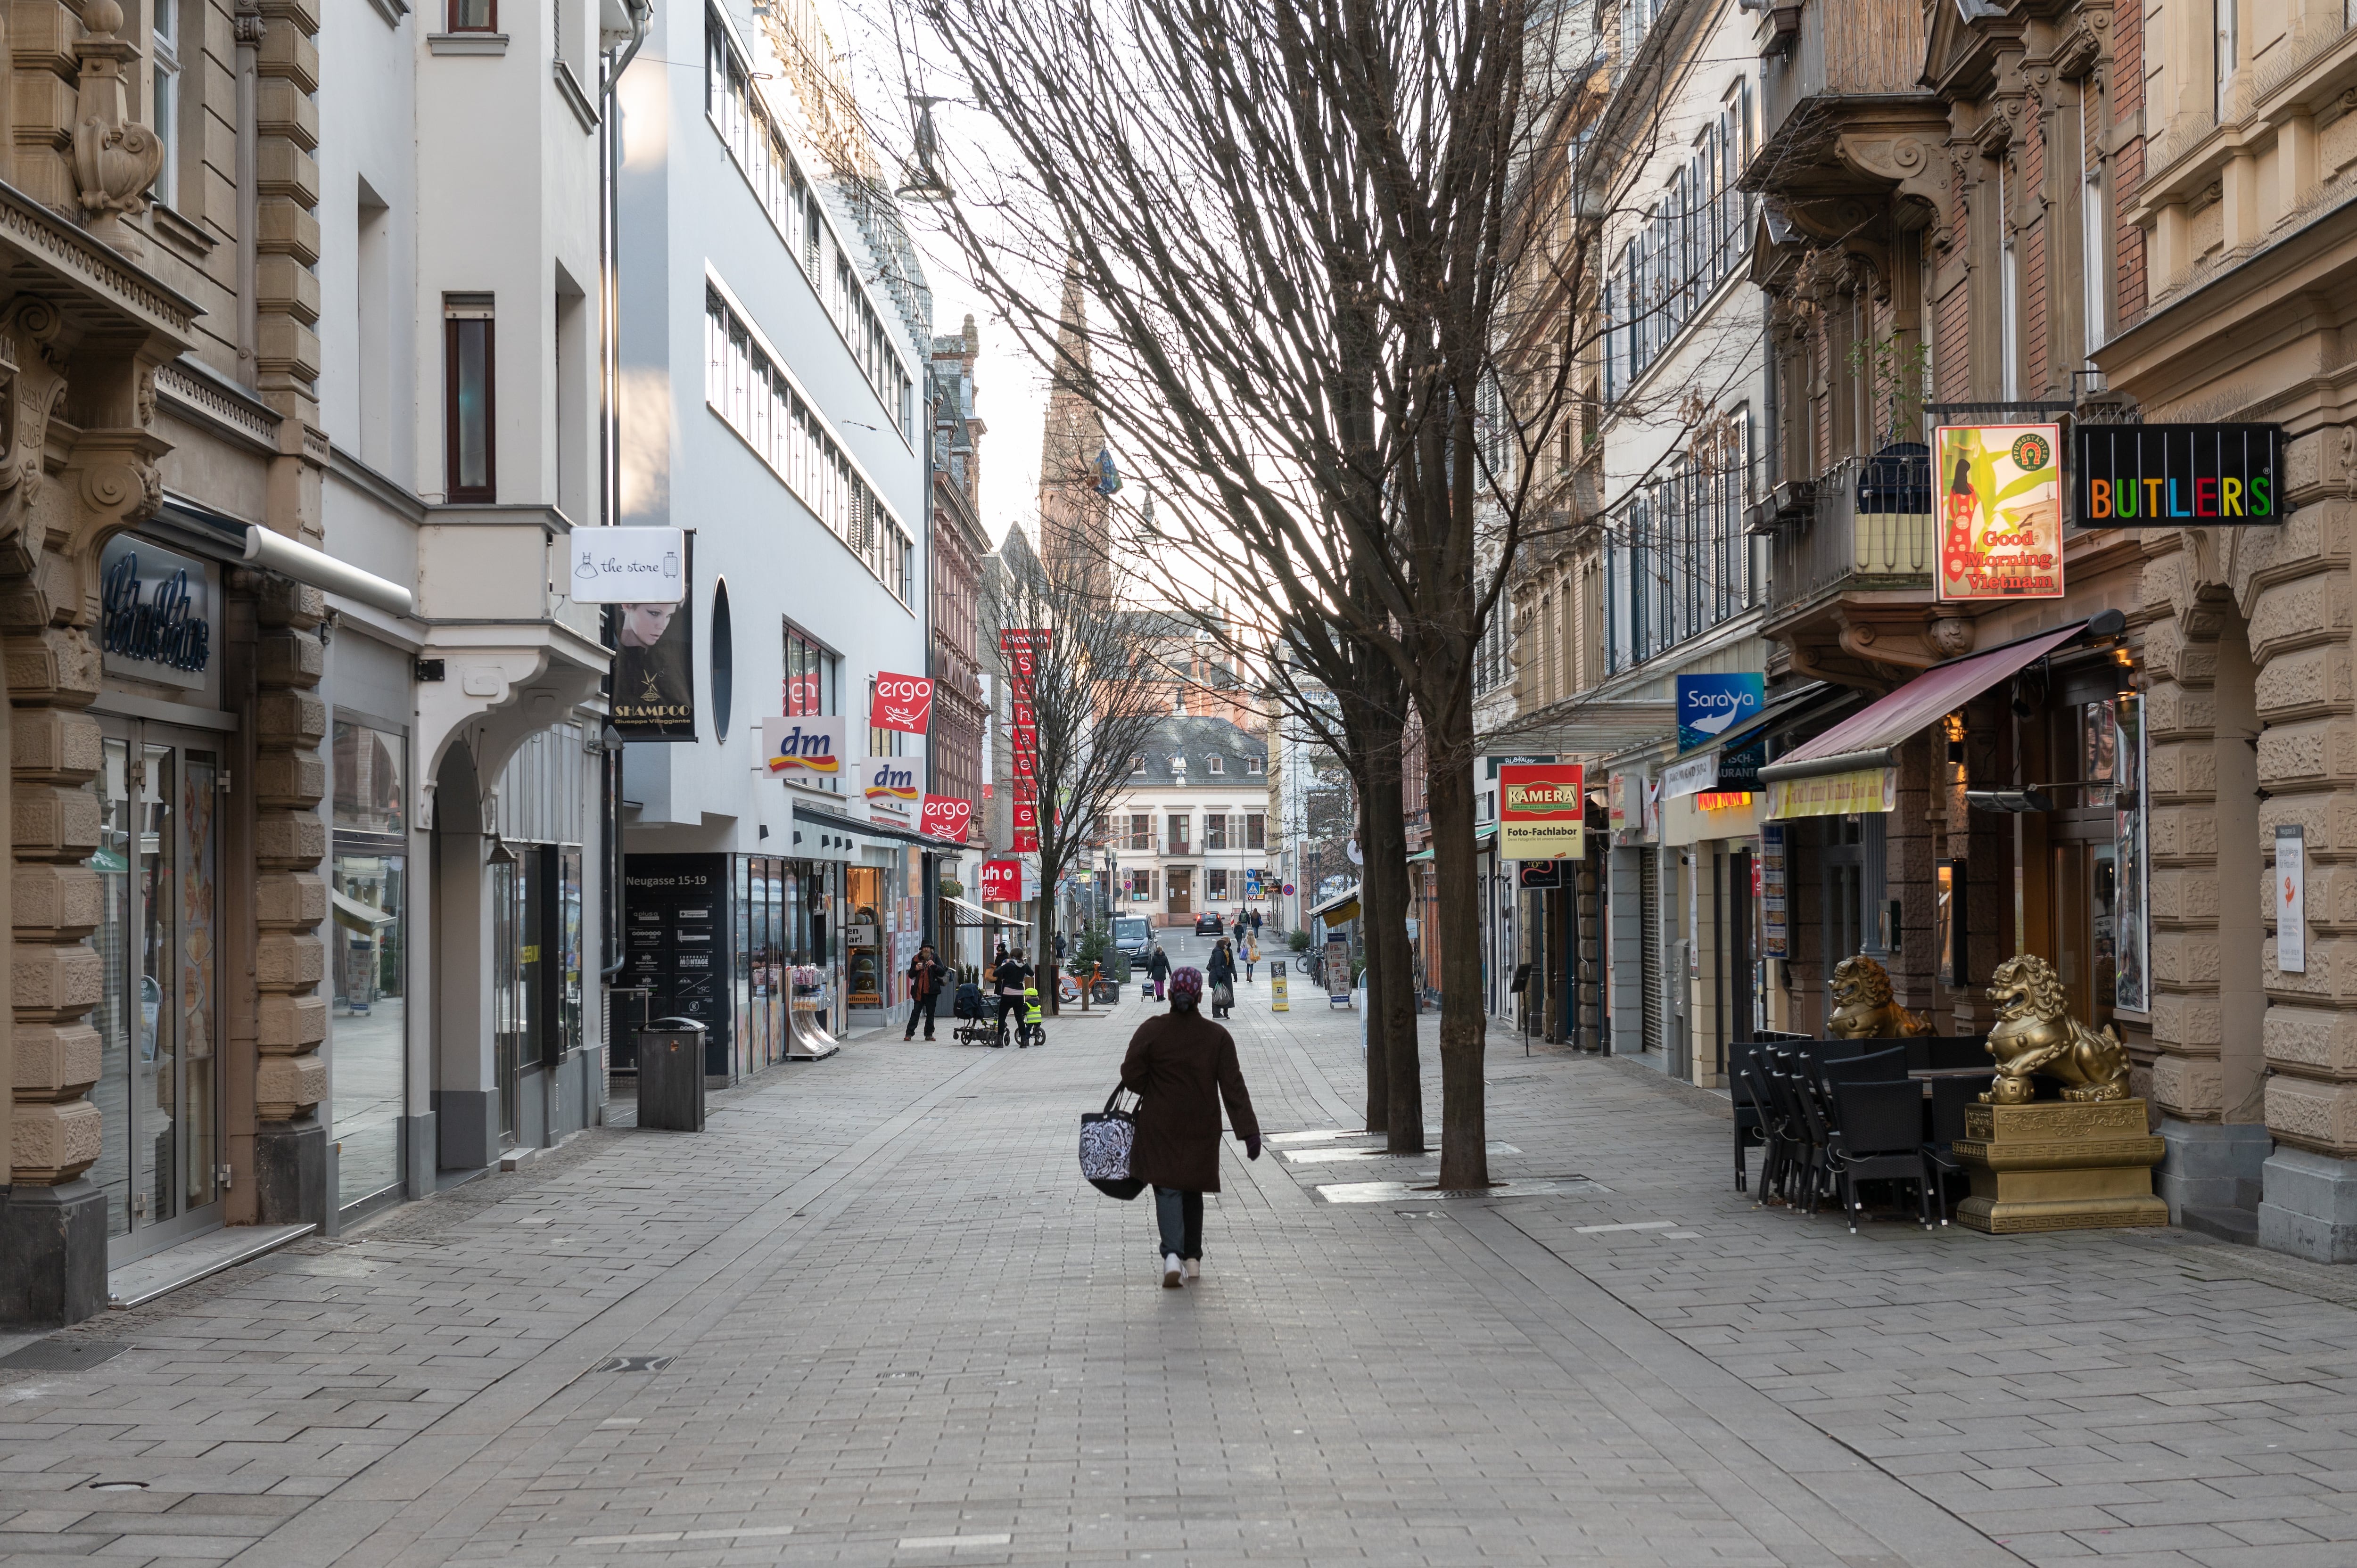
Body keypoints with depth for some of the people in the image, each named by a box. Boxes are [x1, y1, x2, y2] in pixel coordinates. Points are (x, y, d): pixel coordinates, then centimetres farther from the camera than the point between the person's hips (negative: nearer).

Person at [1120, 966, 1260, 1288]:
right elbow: (1233, 1088, -7)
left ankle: (1173, 1254, -22)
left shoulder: (1151, 1030, -8)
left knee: (1167, 1190, -2)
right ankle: (1193, 1259, 21)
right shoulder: (1218, 1037, -5)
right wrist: (1249, 1131, -6)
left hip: (1160, 1126, -2)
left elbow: (1131, 1076, -7)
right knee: (1193, 1190, 17)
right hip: (1201, 1128, 2)